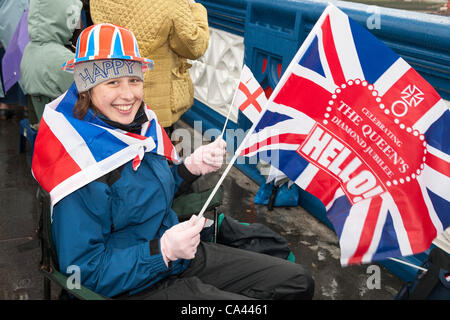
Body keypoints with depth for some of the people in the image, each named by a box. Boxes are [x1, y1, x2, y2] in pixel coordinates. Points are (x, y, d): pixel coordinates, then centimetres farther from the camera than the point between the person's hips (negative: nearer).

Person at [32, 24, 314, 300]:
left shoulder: (139, 123, -1)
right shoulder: (80, 162, -25)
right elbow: (85, 271, -21)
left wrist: (192, 166, -4)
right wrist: (164, 250, -29)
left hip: (181, 256, 8)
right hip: (138, 287, -7)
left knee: (299, 282, 9)